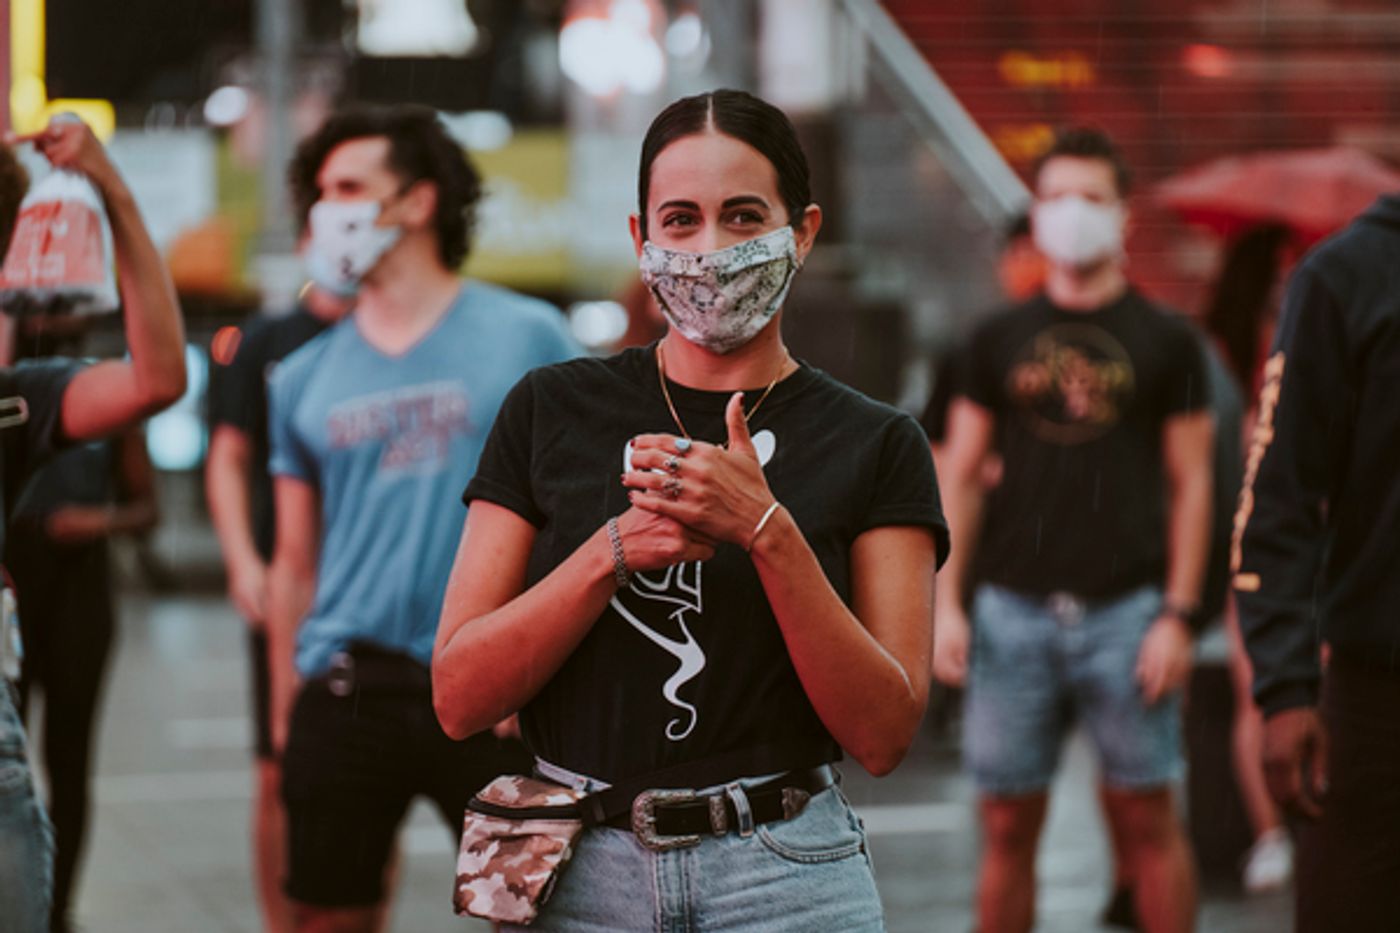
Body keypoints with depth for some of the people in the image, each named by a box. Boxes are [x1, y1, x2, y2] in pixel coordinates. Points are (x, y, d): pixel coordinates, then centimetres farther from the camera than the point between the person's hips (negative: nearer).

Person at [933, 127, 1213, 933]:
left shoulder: (1166, 342, 5)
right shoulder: (1000, 340, 10)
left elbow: (1191, 483, 3)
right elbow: (961, 479, 11)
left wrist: (1178, 615, -5)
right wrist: (947, 604, 2)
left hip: (1125, 609, -2)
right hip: (1015, 609, 2)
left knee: (1146, 816, 1)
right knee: (1008, 824, 4)